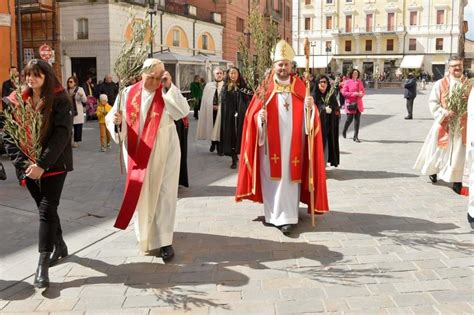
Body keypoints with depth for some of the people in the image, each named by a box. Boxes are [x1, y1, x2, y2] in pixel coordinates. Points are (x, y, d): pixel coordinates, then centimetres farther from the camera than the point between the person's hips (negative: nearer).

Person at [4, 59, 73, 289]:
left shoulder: (59, 101, -8)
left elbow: (62, 134, -17)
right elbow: (9, 134, 4)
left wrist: (42, 164, -23)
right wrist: (22, 162, -9)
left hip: (54, 165, -5)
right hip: (29, 166, 5)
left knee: (47, 211, -8)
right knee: (45, 209, 16)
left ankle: (43, 265, -6)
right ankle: (59, 246, 37)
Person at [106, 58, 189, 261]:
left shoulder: (167, 93, -4)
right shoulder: (128, 93, 0)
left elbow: (183, 111, -20)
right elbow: (111, 118, -1)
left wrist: (170, 87, -23)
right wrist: (116, 121, -23)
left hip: (163, 152, -2)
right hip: (137, 152, 2)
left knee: (163, 194, 0)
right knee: (141, 194, 11)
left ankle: (164, 240, 5)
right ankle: (146, 235, 29)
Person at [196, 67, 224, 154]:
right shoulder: (209, 85, 6)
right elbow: (205, 99, 4)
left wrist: (219, 107, -10)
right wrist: (212, 106, -7)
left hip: (221, 111, -2)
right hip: (211, 110, 2)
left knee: (219, 127, -1)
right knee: (212, 127, 6)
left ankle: (219, 147, 8)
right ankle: (213, 143, 27)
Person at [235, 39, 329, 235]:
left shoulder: (300, 86, 5)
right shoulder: (265, 87, 3)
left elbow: (309, 115, 2)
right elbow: (253, 113, 1)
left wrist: (310, 107, -19)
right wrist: (260, 117, -19)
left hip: (292, 141, 0)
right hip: (271, 142, 0)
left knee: (288, 176, 1)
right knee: (272, 176, 3)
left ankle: (286, 217, 6)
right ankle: (274, 213, 15)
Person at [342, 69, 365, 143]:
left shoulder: (360, 82, 9)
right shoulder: (347, 82, -5)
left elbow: (363, 91, 17)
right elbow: (344, 92, -9)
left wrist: (361, 94, -7)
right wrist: (354, 93, -17)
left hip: (358, 103, 4)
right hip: (350, 103, -4)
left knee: (357, 119, 1)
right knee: (350, 119, -1)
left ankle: (356, 136, 6)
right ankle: (344, 131, 29)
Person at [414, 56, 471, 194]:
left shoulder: (468, 84, 3)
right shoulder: (440, 84, -6)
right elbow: (433, 103, -7)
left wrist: (468, 101, -13)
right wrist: (445, 112, -20)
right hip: (444, 123, -2)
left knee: (459, 151, 2)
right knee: (438, 149, 11)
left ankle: (457, 180, 10)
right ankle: (433, 170, 36)